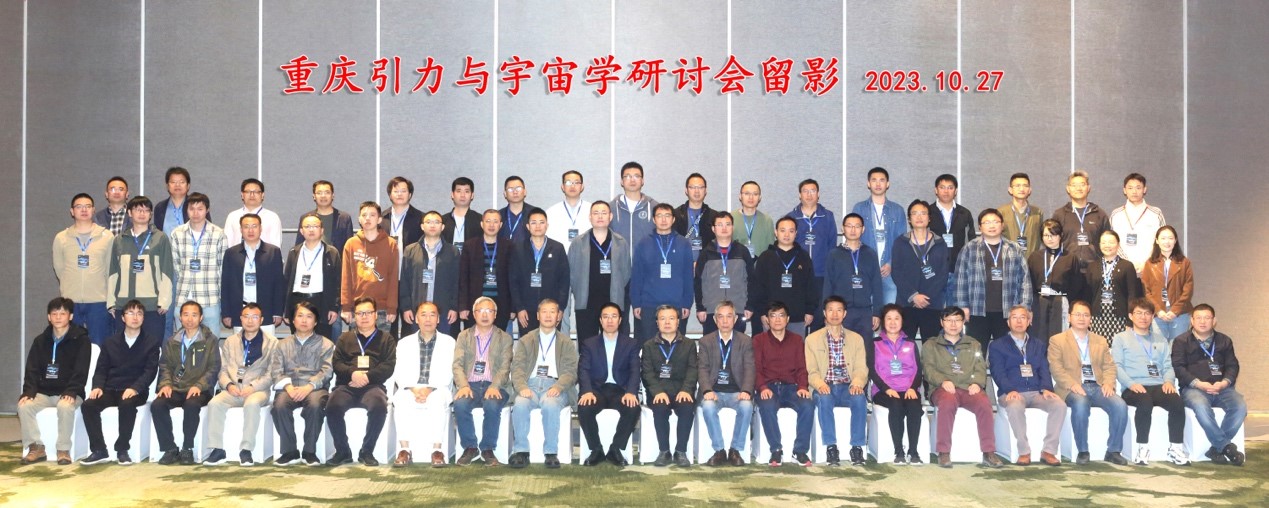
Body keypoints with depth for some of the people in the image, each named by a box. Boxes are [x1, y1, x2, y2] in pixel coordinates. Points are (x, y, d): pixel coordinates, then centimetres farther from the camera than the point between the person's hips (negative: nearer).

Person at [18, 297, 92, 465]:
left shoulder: (81, 340, -3)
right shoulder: (40, 340, 12)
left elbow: (80, 371, -11)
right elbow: (32, 369, 7)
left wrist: (70, 392, -25)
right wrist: (29, 391, -11)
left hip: (68, 393, -4)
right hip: (44, 392, 4)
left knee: (65, 406, -36)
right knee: (24, 405, -24)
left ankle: (63, 450, -24)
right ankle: (36, 447, -14)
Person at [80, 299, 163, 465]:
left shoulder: (151, 342, 6)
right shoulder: (111, 341, 16)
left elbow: (150, 370, -5)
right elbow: (101, 369, 12)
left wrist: (134, 388, -22)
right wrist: (97, 386, -9)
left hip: (135, 391, -3)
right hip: (110, 390, 3)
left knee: (127, 404, -37)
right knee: (88, 405, -25)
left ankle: (122, 450, -22)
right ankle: (99, 450, -17)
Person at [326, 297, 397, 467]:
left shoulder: (386, 338, 17)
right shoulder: (345, 338, 24)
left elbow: (389, 366, 5)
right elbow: (336, 363, 11)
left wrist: (367, 377, -12)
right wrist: (353, 373, -11)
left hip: (373, 385, -2)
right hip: (346, 386, 2)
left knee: (379, 406, -36)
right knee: (333, 406, -31)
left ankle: (367, 452, -17)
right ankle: (343, 451, -13)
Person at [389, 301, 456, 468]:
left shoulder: (448, 342, 11)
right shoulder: (405, 343, 16)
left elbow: (446, 374, -1)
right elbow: (400, 374, 4)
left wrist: (429, 390, -19)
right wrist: (414, 389, -17)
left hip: (437, 390, -1)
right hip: (410, 390, 1)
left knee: (439, 399, -36)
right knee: (401, 399, -33)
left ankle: (437, 451, -33)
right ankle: (404, 451, -30)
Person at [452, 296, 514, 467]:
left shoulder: (504, 338, 13)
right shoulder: (464, 336, 16)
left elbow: (505, 367, 1)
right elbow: (457, 364, 4)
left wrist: (494, 387, -18)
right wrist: (463, 385, -16)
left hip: (493, 385, -1)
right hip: (470, 384, 1)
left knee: (492, 405, -34)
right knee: (460, 403, -32)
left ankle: (488, 449, -15)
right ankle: (469, 447, -13)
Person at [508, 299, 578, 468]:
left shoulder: (567, 343, 18)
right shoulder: (525, 340, 20)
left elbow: (570, 371, 6)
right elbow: (517, 367, 7)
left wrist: (558, 387, -16)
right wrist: (522, 387, -14)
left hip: (554, 386, -1)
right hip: (530, 384, 1)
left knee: (550, 404, -36)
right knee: (520, 404, -33)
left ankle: (551, 453, -28)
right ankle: (521, 451, -25)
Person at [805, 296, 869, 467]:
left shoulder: (856, 339, 13)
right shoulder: (812, 339, 8)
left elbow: (861, 368, 4)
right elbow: (811, 371, 1)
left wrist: (857, 383, -19)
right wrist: (819, 384, -22)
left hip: (848, 388, 1)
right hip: (825, 388, -1)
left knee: (860, 399, -32)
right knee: (824, 399, -35)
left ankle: (857, 447, -25)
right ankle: (831, 447, -28)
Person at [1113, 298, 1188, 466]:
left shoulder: (1160, 339, 26)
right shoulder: (1120, 338, 13)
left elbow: (1168, 365, 18)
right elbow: (1117, 366, 1)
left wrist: (1169, 381, -4)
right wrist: (1131, 383, -16)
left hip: (1158, 386, 4)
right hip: (1134, 389, -3)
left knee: (1177, 401, -29)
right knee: (1145, 402, -37)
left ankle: (1175, 449, -19)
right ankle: (1142, 448, -25)